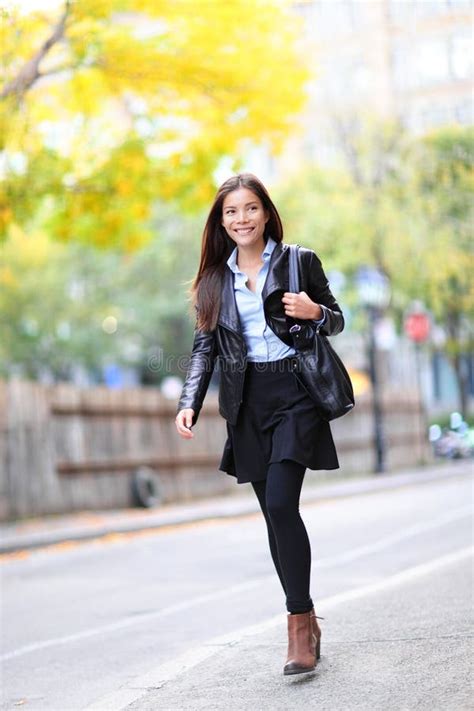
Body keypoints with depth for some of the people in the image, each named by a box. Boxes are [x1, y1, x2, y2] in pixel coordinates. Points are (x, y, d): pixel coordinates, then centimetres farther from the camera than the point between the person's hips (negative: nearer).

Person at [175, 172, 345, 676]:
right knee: (274, 515, 5)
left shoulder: (299, 261, 3)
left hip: (294, 392, -4)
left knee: (281, 505, -17)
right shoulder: (215, 279, 11)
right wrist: (189, 403, -2)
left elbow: (336, 321, 10)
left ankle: (298, 623, -9)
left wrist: (315, 312, -13)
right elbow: (205, 346, 11)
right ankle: (306, 622, 15)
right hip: (247, 403, 4)